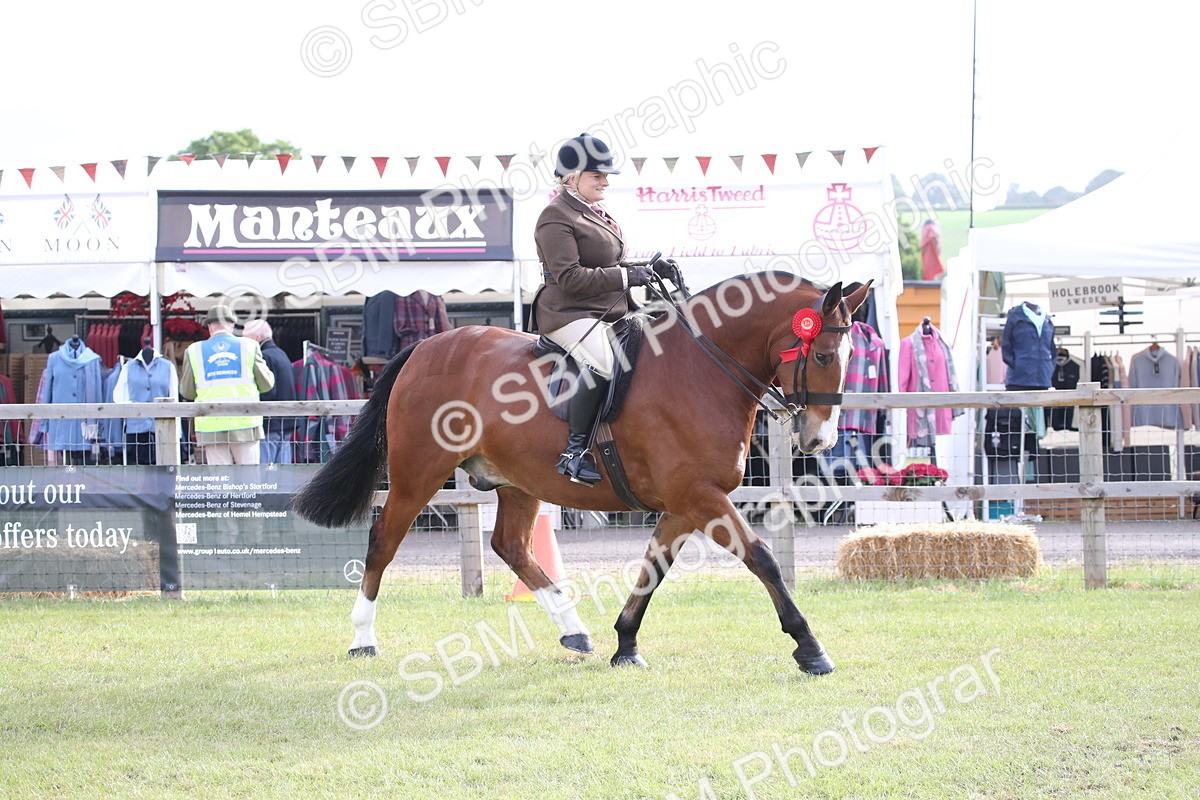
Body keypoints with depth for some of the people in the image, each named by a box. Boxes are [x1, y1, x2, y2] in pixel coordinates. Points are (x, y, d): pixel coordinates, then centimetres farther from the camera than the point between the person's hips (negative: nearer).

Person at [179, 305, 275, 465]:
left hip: (211, 427, 0)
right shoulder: (249, 346, 4)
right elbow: (266, 384, 7)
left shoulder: (194, 350, 5)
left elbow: (187, 392, 8)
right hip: (245, 423, 0)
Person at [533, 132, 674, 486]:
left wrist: (648, 270, 10)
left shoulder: (597, 215, 22)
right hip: (569, 314, -10)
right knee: (602, 363, -36)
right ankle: (575, 450, -30)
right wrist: (625, 277, -20)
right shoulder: (556, 218, -9)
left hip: (609, 313, 10)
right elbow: (570, 277, -19)